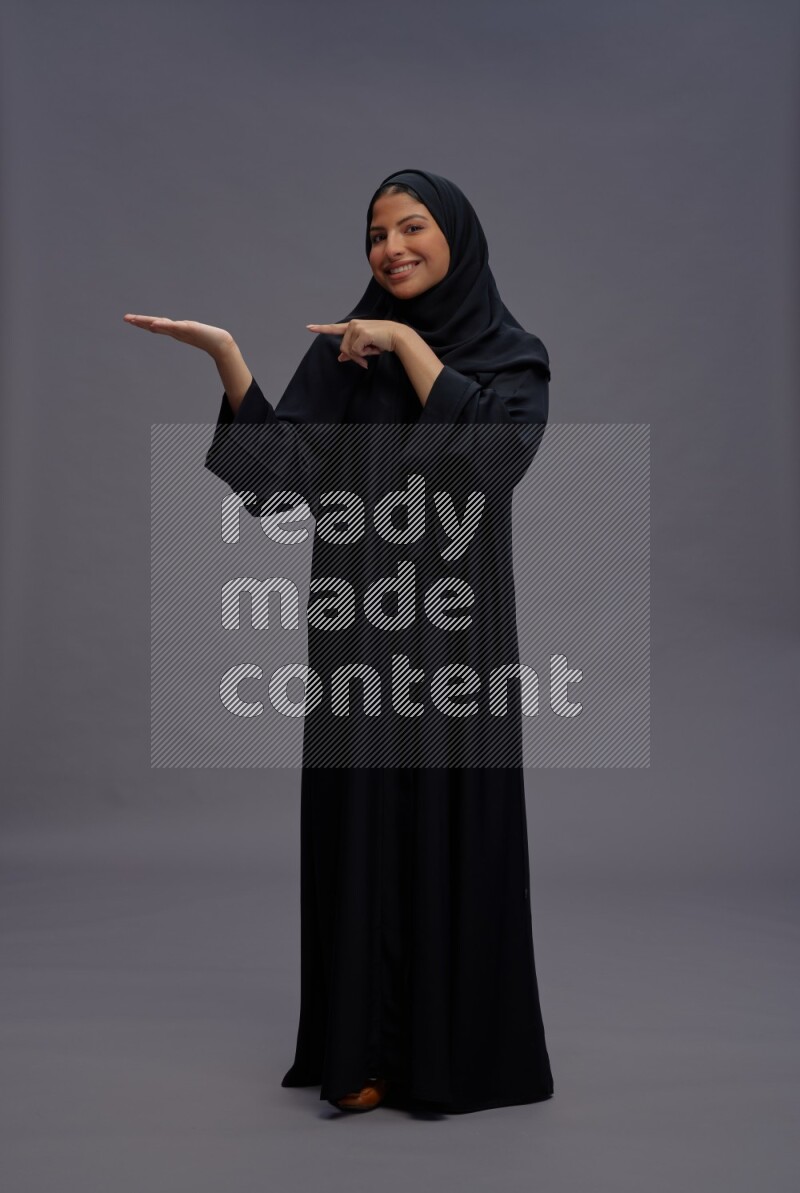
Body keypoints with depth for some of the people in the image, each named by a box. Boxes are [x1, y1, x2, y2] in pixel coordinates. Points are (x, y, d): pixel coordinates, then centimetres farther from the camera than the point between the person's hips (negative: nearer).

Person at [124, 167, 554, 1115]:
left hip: (454, 626, -2)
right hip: (358, 627, 2)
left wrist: (409, 344, -14)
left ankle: (459, 1045, 16)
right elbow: (288, 471, -4)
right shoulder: (343, 349, 9)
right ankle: (369, 1048, 15)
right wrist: (226, 357, -14)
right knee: (361, 825, 3)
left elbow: (496, 446, -18)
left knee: (453, 828, 1)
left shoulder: (514, 355, 4)